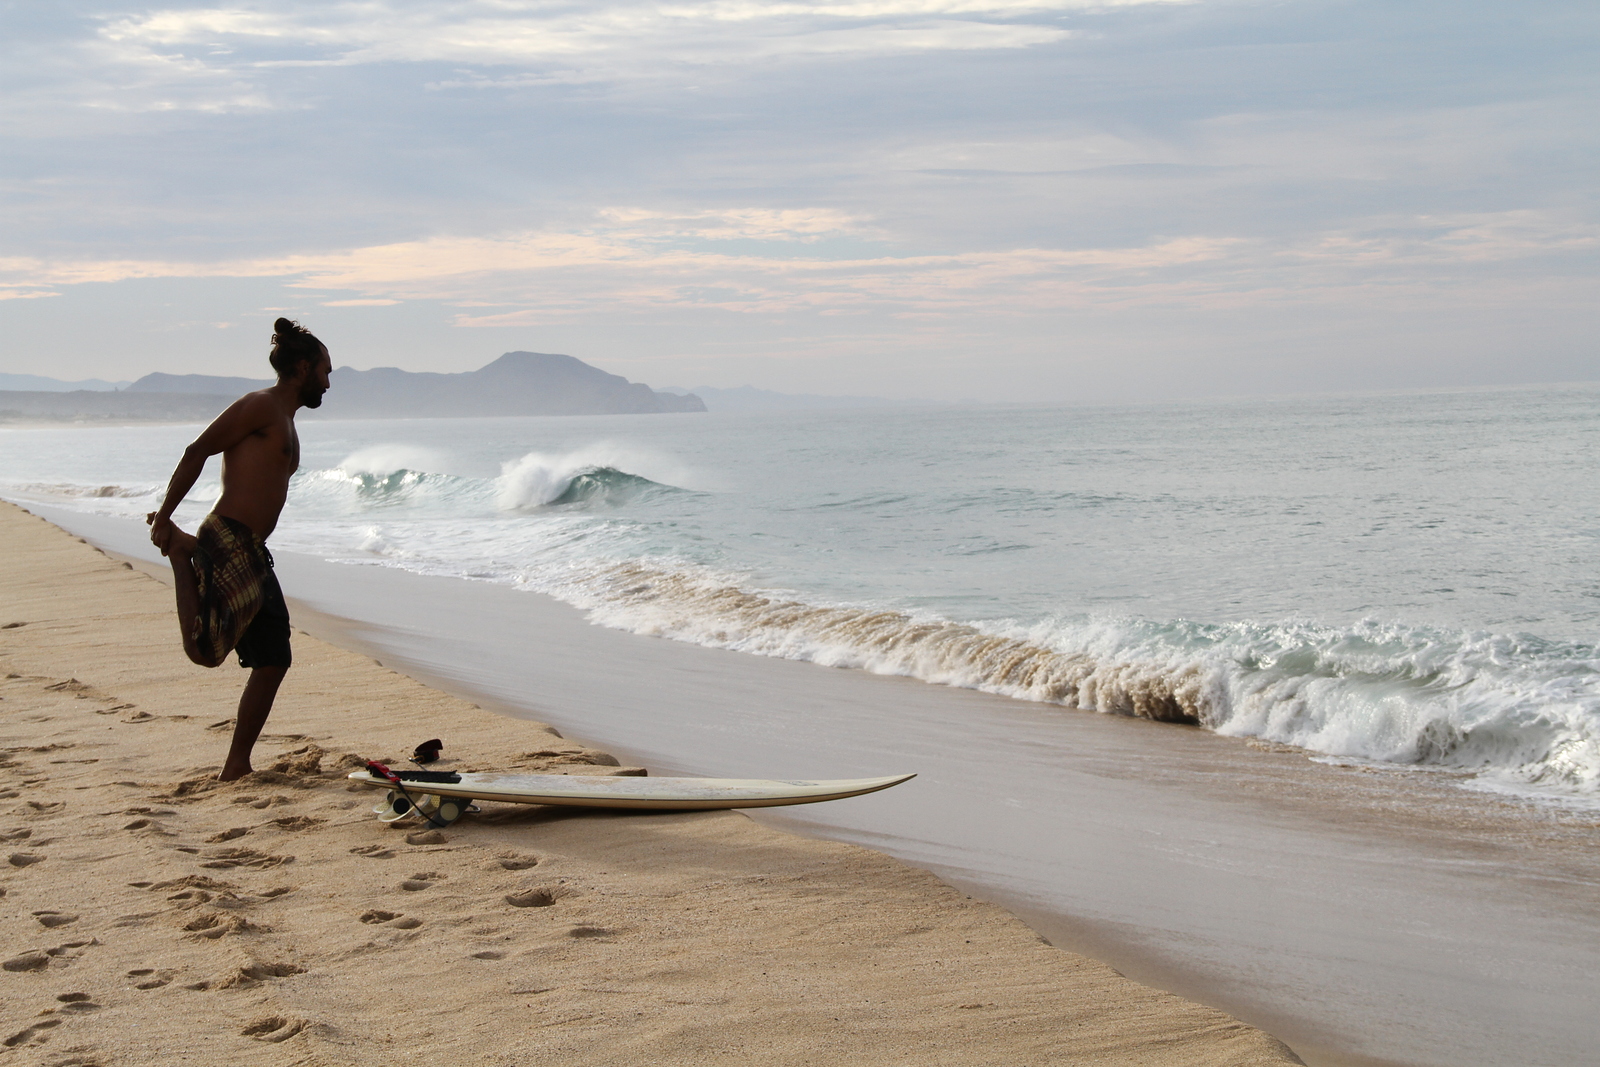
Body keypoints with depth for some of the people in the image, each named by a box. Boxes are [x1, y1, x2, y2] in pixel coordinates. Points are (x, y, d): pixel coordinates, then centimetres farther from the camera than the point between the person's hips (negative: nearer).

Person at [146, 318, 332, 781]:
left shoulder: (285, 423, 25)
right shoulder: (261, 406, -5)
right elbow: (198, 451, -12)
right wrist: (163, 517, -15)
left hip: (253, 555, 10)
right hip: (226, 544, -10)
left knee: (273, 661, 9)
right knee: (207, 649, -22)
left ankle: (236, 768, 14)